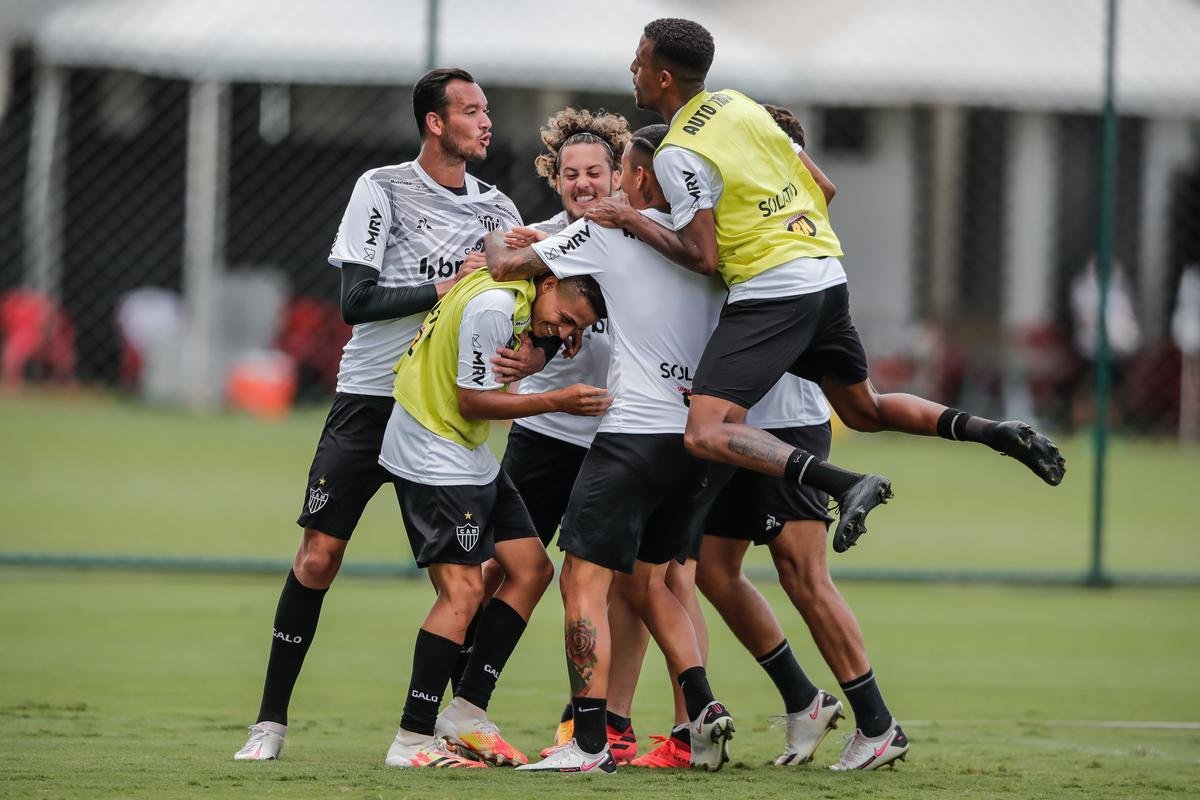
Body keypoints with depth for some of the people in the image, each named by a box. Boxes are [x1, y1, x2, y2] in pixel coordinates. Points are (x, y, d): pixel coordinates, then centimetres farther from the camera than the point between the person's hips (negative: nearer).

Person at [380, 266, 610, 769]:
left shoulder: (511, 291, 7)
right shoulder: (494, 306, -23)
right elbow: (472, 401, -20)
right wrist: (556, 402, -21)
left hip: (469, 455, 11)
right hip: (432, 458, -11)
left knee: (531, 569, 8)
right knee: (463, 590, -17)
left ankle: (466, 714, 10)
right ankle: (413, 741, -16)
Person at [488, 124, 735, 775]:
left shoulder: (609, 231, -4)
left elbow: (506, 267, 0)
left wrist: (494, 240, 24)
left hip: (636, 435, -7)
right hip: (703, 437, 7)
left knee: (583, 583, -3)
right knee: (646, 581, 20)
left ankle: (589, 745, -10)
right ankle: (704, 710, 6)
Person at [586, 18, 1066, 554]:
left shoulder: (677, 155, -10)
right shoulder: (738, 105, 13)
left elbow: (703, 257, -13)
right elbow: (821, 189, 19)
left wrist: (632, 222, -3)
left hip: (770, 292, -9)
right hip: (828, 274, 9)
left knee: (707, 434, -15)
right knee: (865, 410, 26)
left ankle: (848, 488, -29)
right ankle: (999, 434, 10)